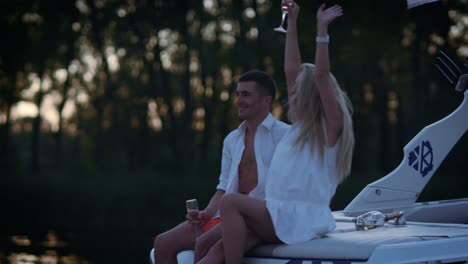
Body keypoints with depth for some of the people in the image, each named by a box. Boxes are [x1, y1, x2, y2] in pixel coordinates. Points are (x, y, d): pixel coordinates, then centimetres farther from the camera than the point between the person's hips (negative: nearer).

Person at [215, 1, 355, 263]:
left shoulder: (331, 126, -2)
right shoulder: (301, 124, 19)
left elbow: (321, 75, -17)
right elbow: (292, 70, 21)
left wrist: (322, 28, -19)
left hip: (300, 219, -7)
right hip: (280, 214, 7)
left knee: (231, 202, -24)